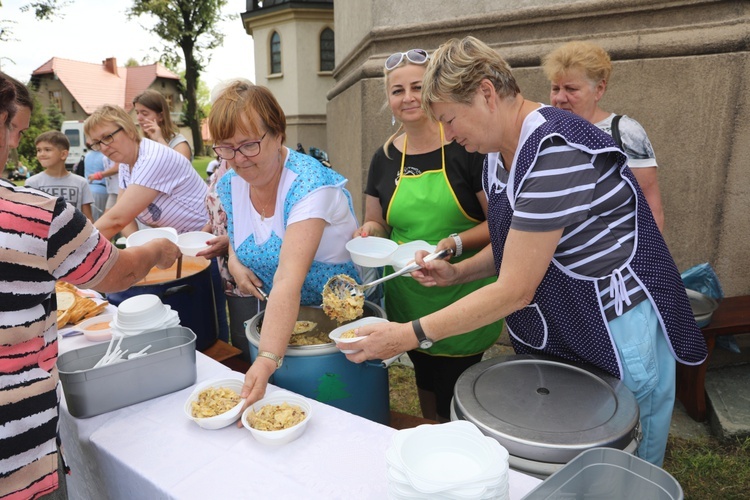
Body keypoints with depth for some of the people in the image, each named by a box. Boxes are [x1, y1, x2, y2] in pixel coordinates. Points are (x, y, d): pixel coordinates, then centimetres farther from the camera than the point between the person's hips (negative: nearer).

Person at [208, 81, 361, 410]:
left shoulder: (309, 184, -29)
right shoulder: (229, 185, -6)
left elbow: (289, 280, -39)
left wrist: (267, 361, -48)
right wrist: (234, 261, -7)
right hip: (275, 318, 6)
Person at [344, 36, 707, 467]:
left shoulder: (555, 152, -27)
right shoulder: (499, 152, 3)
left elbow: (515, 290, -26)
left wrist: (410, 335, -23)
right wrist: (456, 272, -1)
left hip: (619, 339, -8)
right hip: (551, 335, 9)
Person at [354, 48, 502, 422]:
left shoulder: (465, 147, -10)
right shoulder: (384, 158, 5)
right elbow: (378, 223, 13)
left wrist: (455, 244, -25)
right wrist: (370, 232, -9)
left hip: (462, 296, -4)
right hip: (407, 298, 5)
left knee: (455, 403, 2)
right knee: (426, 382, 20)